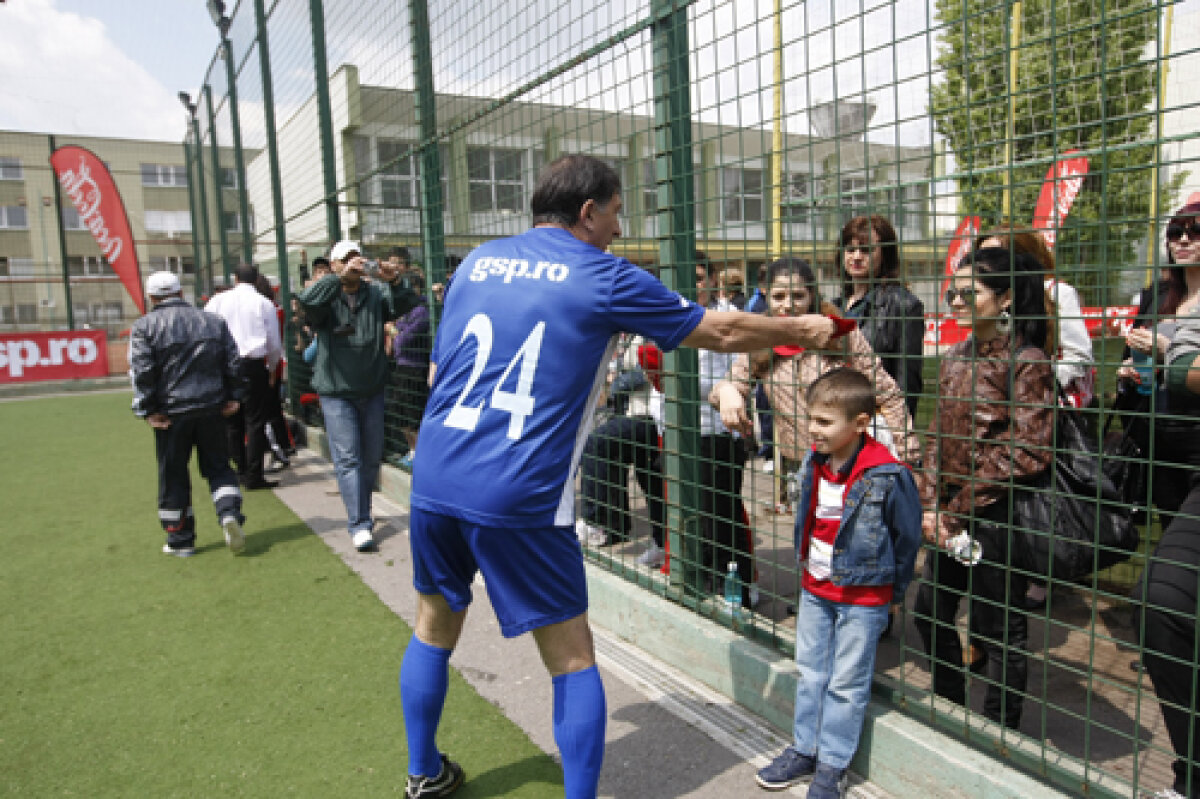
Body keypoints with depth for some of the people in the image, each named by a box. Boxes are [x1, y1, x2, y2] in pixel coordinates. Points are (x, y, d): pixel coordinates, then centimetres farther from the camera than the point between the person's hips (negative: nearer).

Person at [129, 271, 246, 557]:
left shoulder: (143, 327, -2)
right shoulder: (213, 321, 7)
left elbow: (141, 372, -9)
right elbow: (233, 362, 5)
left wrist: (148, 410, -6)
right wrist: (234, 397, 10)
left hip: (171, 413, -2)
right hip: (212, 409, 3)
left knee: (173, 476, 9)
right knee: (218, 467, 14)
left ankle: (180, 539, 18)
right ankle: (230, 513, -9)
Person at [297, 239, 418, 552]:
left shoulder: (376, 293, 3)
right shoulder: (327, 295, -4)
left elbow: (405, 305, -11)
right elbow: (307, 300, -26)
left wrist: (395, 282, -30)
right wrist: (341, 277, -36)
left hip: (372, 390, 4)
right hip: (336, 393, -3)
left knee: (372, 457, 13)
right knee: (348, 459, -6)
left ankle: (361, 512, 31)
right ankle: (359, 525, -4)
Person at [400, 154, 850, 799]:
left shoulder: (476, 261, 12)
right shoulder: (604, 277, -2)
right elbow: (722, 331, 6)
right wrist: (803, 330, 21)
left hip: (433, 477, 6)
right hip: (520, 498, -6)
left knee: (434, 627, 25)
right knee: (572, 657, 10)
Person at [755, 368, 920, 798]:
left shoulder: (887, 476, -22)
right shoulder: (813, 464, -4)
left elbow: (907, 536, -9)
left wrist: (895, 590, 1)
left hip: (863, 598, -6)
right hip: (814, 589, 6)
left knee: (846, 684, 9)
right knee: (809, 673, 18)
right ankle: (804, 751, 34)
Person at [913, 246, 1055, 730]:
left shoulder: (1027, 362, -13)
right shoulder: (955, 358, 9)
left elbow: (1028, 452, -19)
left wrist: (959, 508, -15)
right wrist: (931, 506, -1)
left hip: (998, 514, -7)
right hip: (951, 513, 8)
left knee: (999, 628, 7)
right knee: (930, 610, 18)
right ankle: (951, 708, 41)